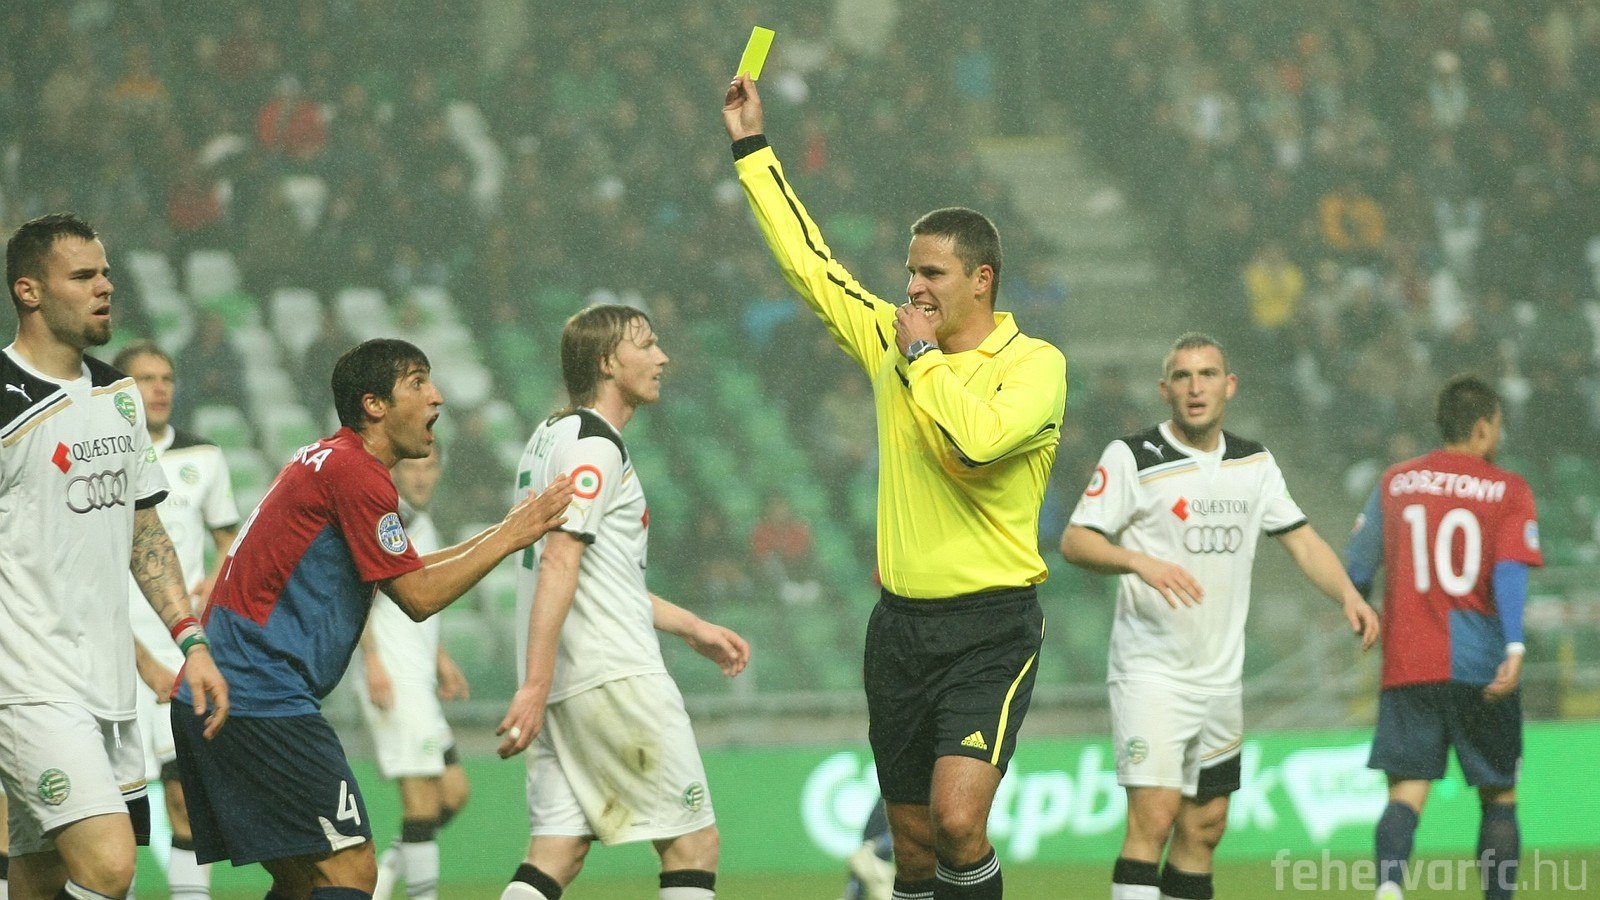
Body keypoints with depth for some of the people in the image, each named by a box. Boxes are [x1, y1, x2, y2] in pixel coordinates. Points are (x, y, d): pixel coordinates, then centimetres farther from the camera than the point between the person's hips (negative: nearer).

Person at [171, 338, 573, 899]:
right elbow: (418, 597, -10)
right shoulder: (354, 471, -11)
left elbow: (407, 573, 26)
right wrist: (509, 538, -2)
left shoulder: (326, 462, 20)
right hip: (261, 701, -10)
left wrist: (501, 532, 21)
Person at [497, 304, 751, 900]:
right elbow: (559, 564, -20)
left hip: (566, 687, 9)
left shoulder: (553, 436, 20)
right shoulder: (594, 445, -10)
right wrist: (535, 685, -27)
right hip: (615, 675, -9)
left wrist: (690, 627, 31)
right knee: (694, 843, -2)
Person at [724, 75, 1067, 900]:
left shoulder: (1035, 364, -6)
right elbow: (809, 261, 18)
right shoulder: (893, 340, 10)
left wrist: (923, 357, -11)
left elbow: (972, 441, -24)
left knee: (957, 822, -20)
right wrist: (751, 147, 19)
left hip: (990, 629, -6)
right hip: (900, 623, 6)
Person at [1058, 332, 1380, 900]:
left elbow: (1301, 539, 14)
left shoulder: (1254, 463, 10)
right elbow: (1075, 541, -11)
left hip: (1221, 677, 6)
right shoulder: (1132, 457, -7)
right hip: (1151, 675, -6)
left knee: (1204, 827, 9)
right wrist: (1140, 562, -29)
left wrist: (1348, 596, -3)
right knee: (1153, 816, -17)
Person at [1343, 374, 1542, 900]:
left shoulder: (1394, 483, 8)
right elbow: (1510, 571, -15)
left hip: (1408, 667, 2)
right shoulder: (1509, 491, 0)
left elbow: (1356, 572, 10)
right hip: (1482, 668, -1)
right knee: (1499, 795, 13)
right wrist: (1515, 647, -24)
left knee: (1406, 792, -4)